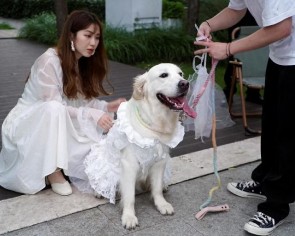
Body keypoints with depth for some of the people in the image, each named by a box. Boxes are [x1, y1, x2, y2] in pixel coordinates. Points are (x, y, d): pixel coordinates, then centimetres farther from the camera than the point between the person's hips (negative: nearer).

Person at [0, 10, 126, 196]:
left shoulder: (83, 63, 0)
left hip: (55, 127, 7)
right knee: (54, 110, -38)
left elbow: (83, 101, -2)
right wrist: (92, 115, -32)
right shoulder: (49, 61, -23)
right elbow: (54, 106, -26)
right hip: (25, 125, -6)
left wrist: (107, 107, -20)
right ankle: (53, 171, -20)